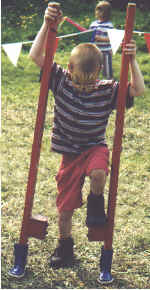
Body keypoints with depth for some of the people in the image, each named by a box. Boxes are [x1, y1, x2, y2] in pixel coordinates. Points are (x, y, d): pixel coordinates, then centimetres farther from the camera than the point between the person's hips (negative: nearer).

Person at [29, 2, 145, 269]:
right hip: (69, 152, 1)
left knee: (98, 173, -37)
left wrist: (132, 61, -29)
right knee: (65, 205, 7)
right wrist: (47, 25, -24)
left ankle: (96, 202, -3)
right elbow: (36, 56, -13)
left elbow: (138, 90, -18)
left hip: (95, 147, -1)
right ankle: (65, 245, 32)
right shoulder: (61, 81, -10)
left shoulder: (107, 90, -12)